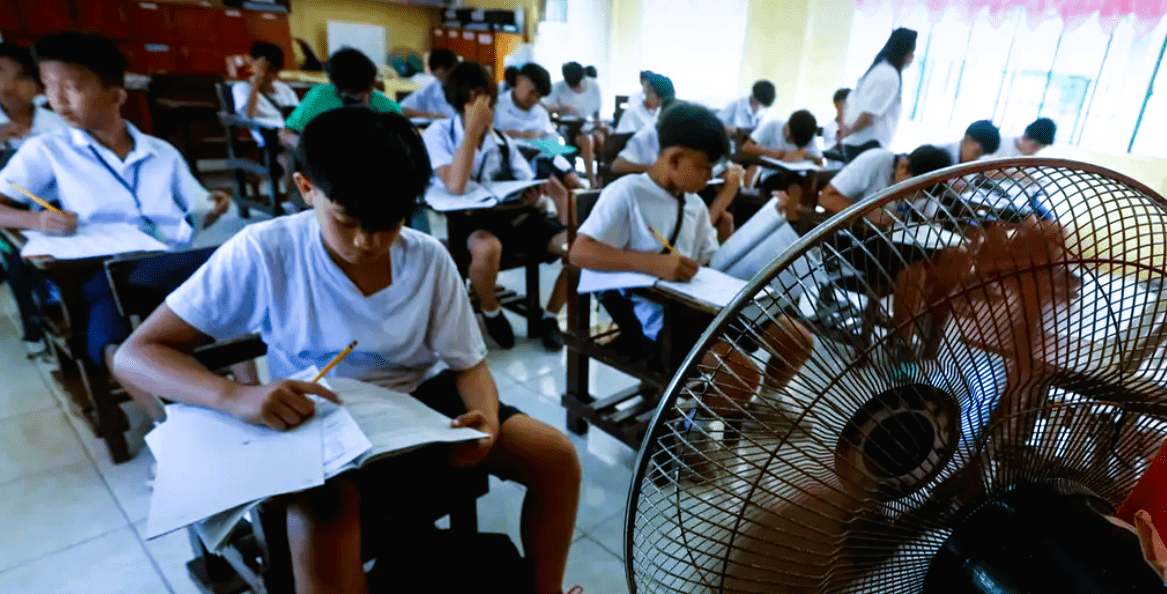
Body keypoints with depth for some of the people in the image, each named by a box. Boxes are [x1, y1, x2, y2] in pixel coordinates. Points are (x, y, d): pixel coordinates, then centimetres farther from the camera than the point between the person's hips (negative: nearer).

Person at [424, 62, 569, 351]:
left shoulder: (503, 141, 10)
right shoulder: (439, 133, -4)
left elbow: (535, 193, 5)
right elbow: (455, 186, -23)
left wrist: (540, 198, -21)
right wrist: (473, 128, -20)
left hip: (513, 218, 5)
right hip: (465, 222, -4)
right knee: (487, 247, -41)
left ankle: (550, 316, 5)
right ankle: (491, 313, -6)